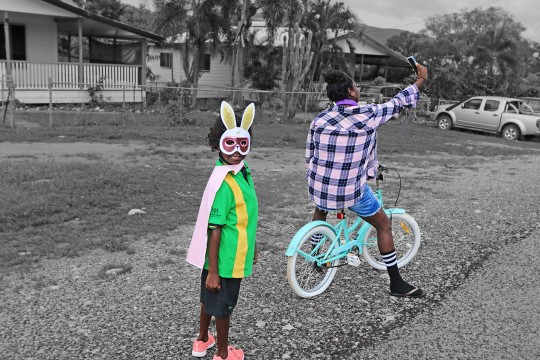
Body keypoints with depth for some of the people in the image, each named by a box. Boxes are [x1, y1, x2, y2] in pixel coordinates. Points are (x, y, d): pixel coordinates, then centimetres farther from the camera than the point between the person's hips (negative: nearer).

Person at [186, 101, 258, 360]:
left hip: (232, 256, 8)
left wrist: (251, 248, 20)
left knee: (210, 299, 25)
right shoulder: (224, 183, -27)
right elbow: (215, 229, -25)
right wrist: (213, 270, -21)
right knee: (224, 305, 13)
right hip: (226, 259, -8)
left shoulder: (243, 173, 0)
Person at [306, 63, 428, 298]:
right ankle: (396, 284, 21)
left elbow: (309, 156, 7)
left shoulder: (319, 119, -1)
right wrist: (421, 79, 18)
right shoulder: (368, 115, -12)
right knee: (384, 225, 15)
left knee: (320, 210, 38)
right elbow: (399, 102, 2)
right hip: (352, 190, -4)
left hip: (320, 185, 4)